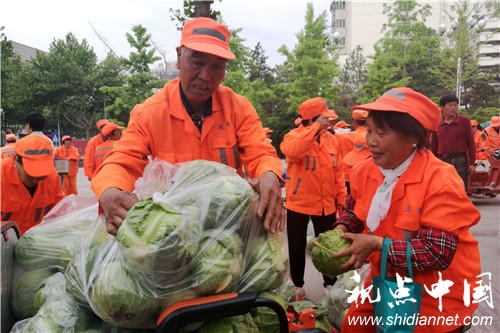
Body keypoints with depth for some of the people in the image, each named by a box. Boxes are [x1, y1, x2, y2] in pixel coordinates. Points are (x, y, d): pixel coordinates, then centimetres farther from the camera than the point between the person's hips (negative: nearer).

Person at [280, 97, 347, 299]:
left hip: (326, 204, 3)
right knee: (297, 247, 11)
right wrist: (317, 127, -31)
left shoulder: (331, 139, 2)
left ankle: (330, 283, 32)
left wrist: (341, 199, 5)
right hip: (299, 203, -3)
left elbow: (338, 171, 7)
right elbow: (292, 151, -37)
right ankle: (297, 285, 30)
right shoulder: (294, 136, -11)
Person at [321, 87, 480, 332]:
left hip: (437, 294, -6)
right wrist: (341, 230, -10)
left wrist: (377, 245, -32)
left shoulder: (441, 182, -25)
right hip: (387, 281, 6)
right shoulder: (364, 171, -6)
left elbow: (438, 253, -29)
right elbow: (354, 210, 12)